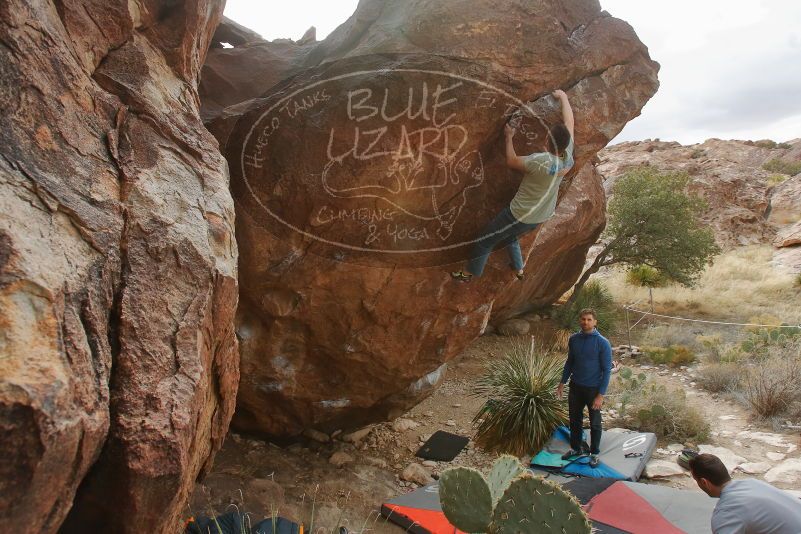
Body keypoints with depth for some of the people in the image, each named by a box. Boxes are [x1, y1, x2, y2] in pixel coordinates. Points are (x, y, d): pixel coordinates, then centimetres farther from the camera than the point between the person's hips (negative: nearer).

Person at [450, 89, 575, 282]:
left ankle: (468, 273, 30)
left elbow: (512, 161, -13)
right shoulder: (568, 155, -13)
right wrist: (563, 97, 14)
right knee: (510, 236, 35)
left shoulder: (540, 161, -31)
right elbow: (569, 122, 2)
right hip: (542, 217, 7)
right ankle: (519, 269, 49)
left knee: (485, 240, 13)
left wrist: (509, 137, 0)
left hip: (521, 215, -7)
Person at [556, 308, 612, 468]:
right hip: (575, 387, 4)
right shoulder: (573, 339, -2)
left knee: (595, 423, 11)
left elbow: (607, 370, -14)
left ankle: (594, 454, 28)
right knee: (574, 420, 17)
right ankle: (575, 448, 36)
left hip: (593, 389, -4)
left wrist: (601, 395, -18)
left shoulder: (602, 343, -17)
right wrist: (562, 383, 10)